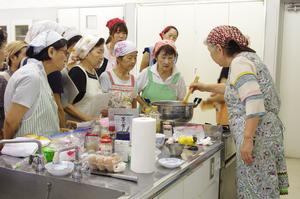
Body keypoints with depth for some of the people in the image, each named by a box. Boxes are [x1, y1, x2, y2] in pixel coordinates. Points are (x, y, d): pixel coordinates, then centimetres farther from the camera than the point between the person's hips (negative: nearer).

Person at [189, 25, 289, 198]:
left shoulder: (239, 63, -12)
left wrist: (247, 139, -25)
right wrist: (206, 87, 39)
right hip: (267, 131, 10)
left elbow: (255, 102, -24)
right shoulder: (247, 57, 18)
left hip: (258, 134, -10)